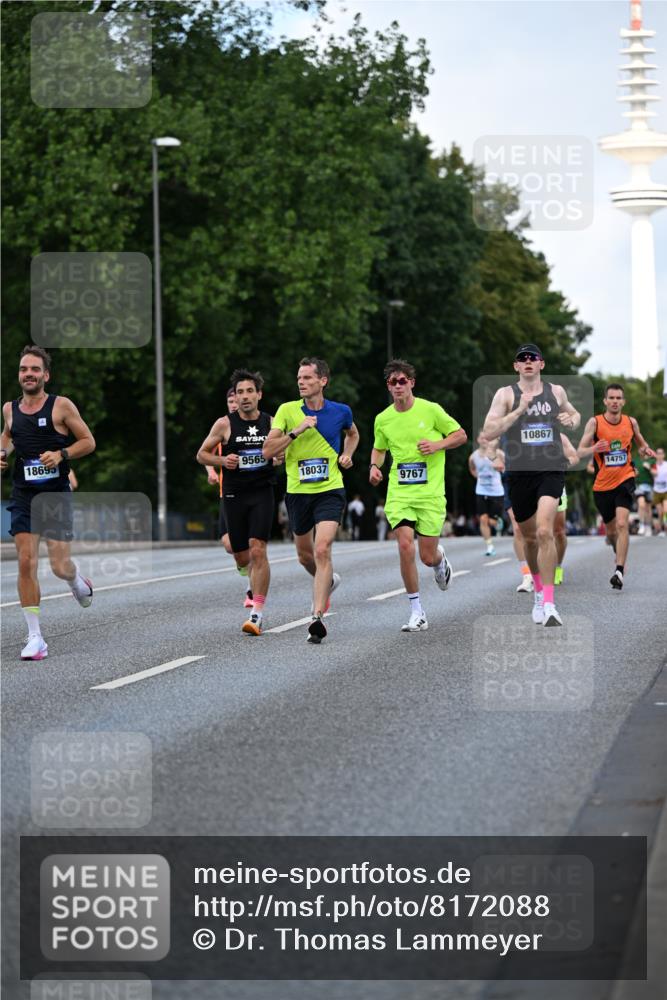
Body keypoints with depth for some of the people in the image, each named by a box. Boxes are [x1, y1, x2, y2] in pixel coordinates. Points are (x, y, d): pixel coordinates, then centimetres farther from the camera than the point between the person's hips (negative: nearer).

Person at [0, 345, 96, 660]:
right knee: (26, 563, -8)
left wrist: (61, 454, -16)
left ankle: (78, 583, 34)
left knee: (60, 566, -5)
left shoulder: (61, 406, -5)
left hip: (56, 494, -3)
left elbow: (88, 442, 0)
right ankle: (35, 637, -4)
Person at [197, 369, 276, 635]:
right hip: (234, 494, 1)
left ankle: (258, 613, -17)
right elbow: (202, 454, 7)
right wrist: (222, 460, -12)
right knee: (242, 558, 7)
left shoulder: (271, 423, 3)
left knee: (257, 550, -17)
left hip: (263, 493, -1)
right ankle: (255, 583, 44)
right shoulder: (225, 424, -1)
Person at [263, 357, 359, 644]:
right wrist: (296, 431, -20)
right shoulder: (287, 410, -3)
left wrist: (347, 455, 5)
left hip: (330, 491, -2)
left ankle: (317, 616, -21)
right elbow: (268, 451, -9)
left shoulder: (341, 411, 1)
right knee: (305, 555, 15)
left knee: (322, 549, -19)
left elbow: (352, 433, 24)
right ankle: (327, 581, 49)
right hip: (298, 492, 2)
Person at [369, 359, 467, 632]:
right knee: (405, 547, -17)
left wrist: (438, 445, -12)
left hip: (430, 493, -2)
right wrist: (375, 466, 2)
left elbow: (461, 435, 6)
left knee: (427, 557, -1)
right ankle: (417, 612, -5)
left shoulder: (430, 410, -4)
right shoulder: (383, 419, 5)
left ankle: (440, 559, 41)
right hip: (399, 493, 2)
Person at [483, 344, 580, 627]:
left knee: (544, 531, -20)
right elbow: (488, 432, -11)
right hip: (519, 472, 1)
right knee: (529, 537, 14)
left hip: (551, 470, -1)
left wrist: (571, 420, 5)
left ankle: (548, 604, -21)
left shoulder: (556, 391, 8)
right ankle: (538, 591, 40)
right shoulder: (506, 394, 0)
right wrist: (519, 411, -19)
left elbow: (575, 414, 29)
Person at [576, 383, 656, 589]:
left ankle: (619, 572, -23)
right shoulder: (594, 422, -7)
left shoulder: (631, 422, 0)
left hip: (625, 480, -1)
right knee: (610, 530, 14)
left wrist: (646, 452, -5)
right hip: (602, 484, 1)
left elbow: (641, 444, 18)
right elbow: (580, 451, -12)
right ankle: (620, 555, 46)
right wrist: (594, 449, -34)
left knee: (622, 524, -20)